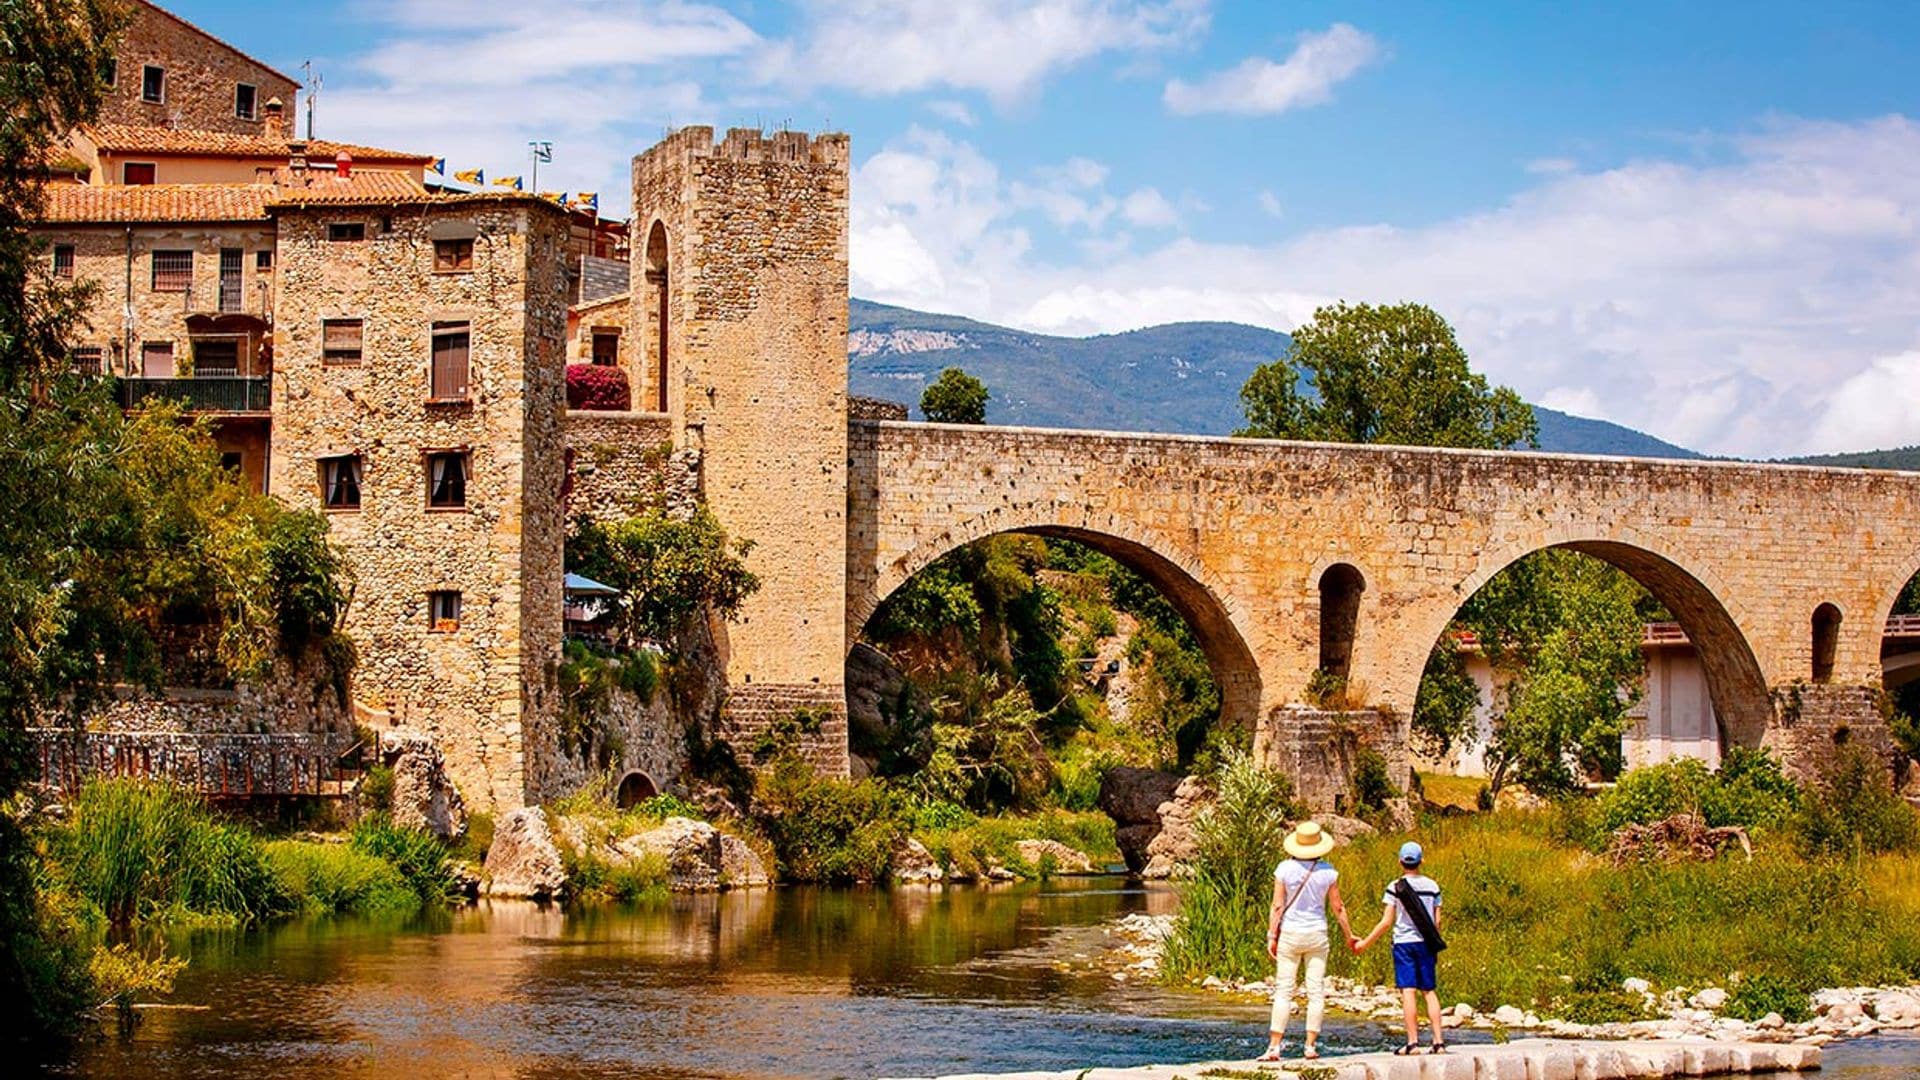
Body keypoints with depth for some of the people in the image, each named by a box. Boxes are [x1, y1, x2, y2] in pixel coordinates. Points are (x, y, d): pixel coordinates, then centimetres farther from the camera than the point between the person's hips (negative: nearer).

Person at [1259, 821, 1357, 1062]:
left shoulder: (1285, 869, -7)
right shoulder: (1327, 872, -4)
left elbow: (1277, 906, -7)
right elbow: (1338, 908, 3)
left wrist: (1272, 936, -1)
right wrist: (1349, 935, 15)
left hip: (1290, 933, -1)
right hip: (1317, 935, 1)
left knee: (1283, 991, 0)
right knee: (1316, 991, 7)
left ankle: (1275, 1046, -5)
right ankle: (1310, 1046, 5)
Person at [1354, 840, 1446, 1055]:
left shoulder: (1395, 888, -6)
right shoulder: (1432, 886, 4)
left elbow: (1386, 922, -7)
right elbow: (1437, 921, 6)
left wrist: (1365, 943, 1)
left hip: (1404, 943, -3)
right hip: (1425, 944, 3)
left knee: (1408, 992, -4)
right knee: (1430, 991, 8)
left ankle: (1413, 1042, -9)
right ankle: (1439, 1041, 2)